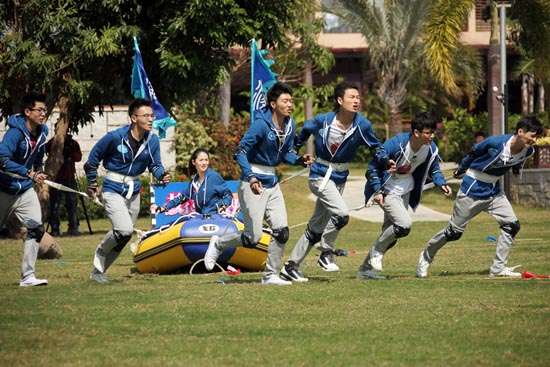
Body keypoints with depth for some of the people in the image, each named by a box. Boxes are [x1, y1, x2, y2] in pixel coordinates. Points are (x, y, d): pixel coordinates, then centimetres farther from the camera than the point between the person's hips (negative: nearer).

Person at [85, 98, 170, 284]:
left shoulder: (152, 140, -4)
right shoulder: (116, 137, -17)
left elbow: (155, 165, 6)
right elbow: (93, 158, -4)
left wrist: (162, 175, -17)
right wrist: (92, 184, 1)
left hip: (134, 192, 6)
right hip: (113, 190, -6)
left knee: (123, 236, 11)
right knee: (125, 230, -22)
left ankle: (99, 270, 26)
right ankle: (101, 253, 7)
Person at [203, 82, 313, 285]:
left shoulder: (290, 125, 3)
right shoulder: (261, 124, -19)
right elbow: (241, 152, -19)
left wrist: (300, 160, -7)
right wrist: (251, 178, -31)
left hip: (272, 183, 7)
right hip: (253, 183, -7)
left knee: (281, 231, -3)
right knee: (253, 238, -6)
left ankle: (271, 275, 9)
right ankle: (218, 244, 22)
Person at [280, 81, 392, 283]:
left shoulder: (362, 125, -10)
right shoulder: (323, 121, -13)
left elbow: (376, 146, 0)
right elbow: (305, 130, 8)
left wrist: (386, 160, -19)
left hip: (340, 179, 4)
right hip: (320, 176, -4)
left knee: (316, 228, 13)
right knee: (342, 213, -27)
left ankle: (291, 266, 25)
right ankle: (326, 253, -7)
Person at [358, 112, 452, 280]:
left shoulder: (431, 149, -10)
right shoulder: (396, 145, -28)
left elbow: (434, 169, 11)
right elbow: (374, 166, -17)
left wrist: (441, 184, -8)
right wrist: (378, 191, -23)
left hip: (405, 191, 7)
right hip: (386, 190, -7)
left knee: (391, 232, 9)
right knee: (404, 224, -24)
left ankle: (366, 268, 23)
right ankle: (376, 254, -3)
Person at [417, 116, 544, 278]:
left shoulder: (528, 151, -11)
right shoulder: (495, 143, -27)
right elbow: (473, 153, -8)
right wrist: (461, 170, 5)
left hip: (493, 190, 5)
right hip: (472, 189, -5)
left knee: (512, 225, -10)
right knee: (454, 231, 2)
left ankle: (498, 268, -2)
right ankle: (426, 256, 24)